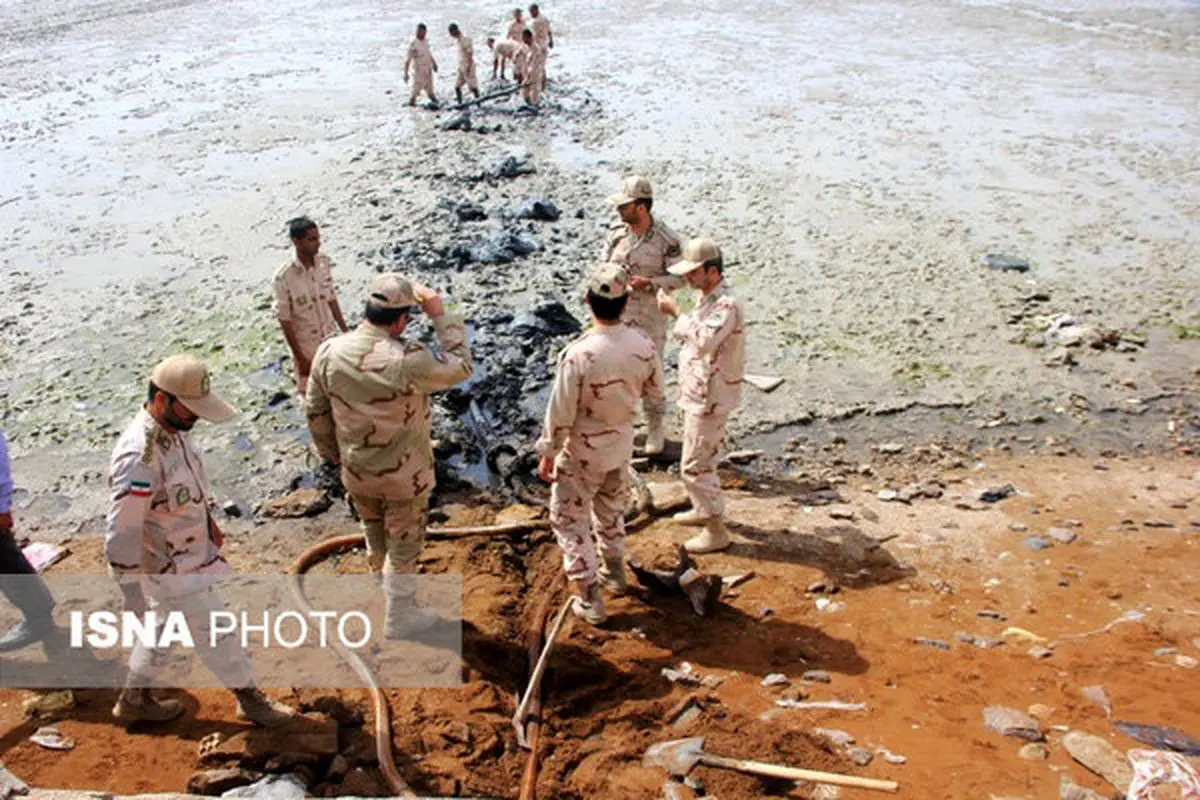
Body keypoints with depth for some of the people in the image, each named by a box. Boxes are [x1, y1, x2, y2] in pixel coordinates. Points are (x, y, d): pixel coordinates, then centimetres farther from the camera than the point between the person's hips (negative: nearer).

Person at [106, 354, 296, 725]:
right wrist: (133, 596, -22)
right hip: (174, 572, -9)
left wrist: (209, 520, 21)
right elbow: (122, 536, -29)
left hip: (192, 551, 9)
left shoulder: (172, 428, -7)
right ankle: (249, 699, 30)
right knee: (215, 632, 9)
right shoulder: (138, 459, -35)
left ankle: (133, 700, 45)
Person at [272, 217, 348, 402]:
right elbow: (285, 320, -18)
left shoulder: (324, 262, -9)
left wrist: (345, 331, 7)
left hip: (328, 338, 5)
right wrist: (299, 357, -15)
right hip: (305, 344, -5)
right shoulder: (284, 277, -25)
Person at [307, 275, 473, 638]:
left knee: (375, 536, 29)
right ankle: (400, 617, 34)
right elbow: (460, 367, -15)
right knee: (404, 545, 17)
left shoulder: (329, 352, -13)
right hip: (403, 475, -5)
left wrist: (333, 453, 16)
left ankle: (388, 588, 56)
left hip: (356, 472, 5)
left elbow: (317, 413, -1)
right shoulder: (408, 360, -31)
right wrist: (440, 315, -13)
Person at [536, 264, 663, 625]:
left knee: (569, 520, 13)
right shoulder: (642, 345, -15)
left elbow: (560, 413, -20)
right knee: (611, 508, 28)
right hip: (621, 444, 5)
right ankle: (614, 571, 48)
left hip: (582, 451, -5)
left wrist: (547, 454, -6)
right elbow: (655, 392, 2)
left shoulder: (578, 354, -30)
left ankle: (590, 599, 17)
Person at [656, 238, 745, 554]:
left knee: (695, 466, -3)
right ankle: (703, 509, 44)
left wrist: (675, 311, -34)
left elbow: (705, 340, -40)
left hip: (708, 399, -10)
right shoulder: (707, 298, 8)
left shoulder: (726, 305, -24)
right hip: (696, 394, 10)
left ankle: (716, 531, 10)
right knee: (702, 459, 25)